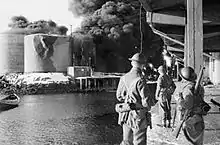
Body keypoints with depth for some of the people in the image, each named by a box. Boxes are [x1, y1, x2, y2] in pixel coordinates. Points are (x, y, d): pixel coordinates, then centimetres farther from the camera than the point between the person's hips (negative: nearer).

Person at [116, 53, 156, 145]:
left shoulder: (123, 78, 0)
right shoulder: (140, 80, -19)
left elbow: (119, 96, 10)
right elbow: (147, 102, -19)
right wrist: (152, 102, 2)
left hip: (125, 116, 6)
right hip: (138, 117, -6)